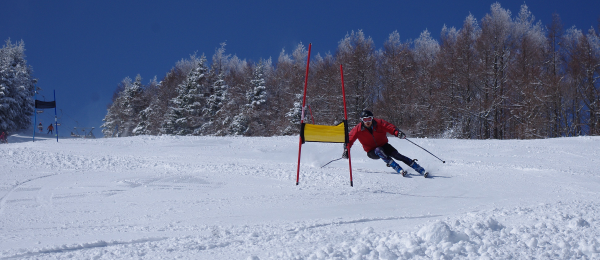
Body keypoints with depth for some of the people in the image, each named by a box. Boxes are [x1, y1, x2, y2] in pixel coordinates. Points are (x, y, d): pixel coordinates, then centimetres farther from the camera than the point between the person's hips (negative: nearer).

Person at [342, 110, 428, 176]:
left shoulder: (379, 123, -11)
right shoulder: (358, 129, -11)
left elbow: (391, 128, -20)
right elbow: (349, 140, -7)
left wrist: (398, 133, -40)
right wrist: (346, 150, -23)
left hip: (384, 146, 1)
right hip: (372, 152, -1)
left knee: (396, 155, -21)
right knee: (379, 151, -34)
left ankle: (421, 170, -20)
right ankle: (399, 170, -38)